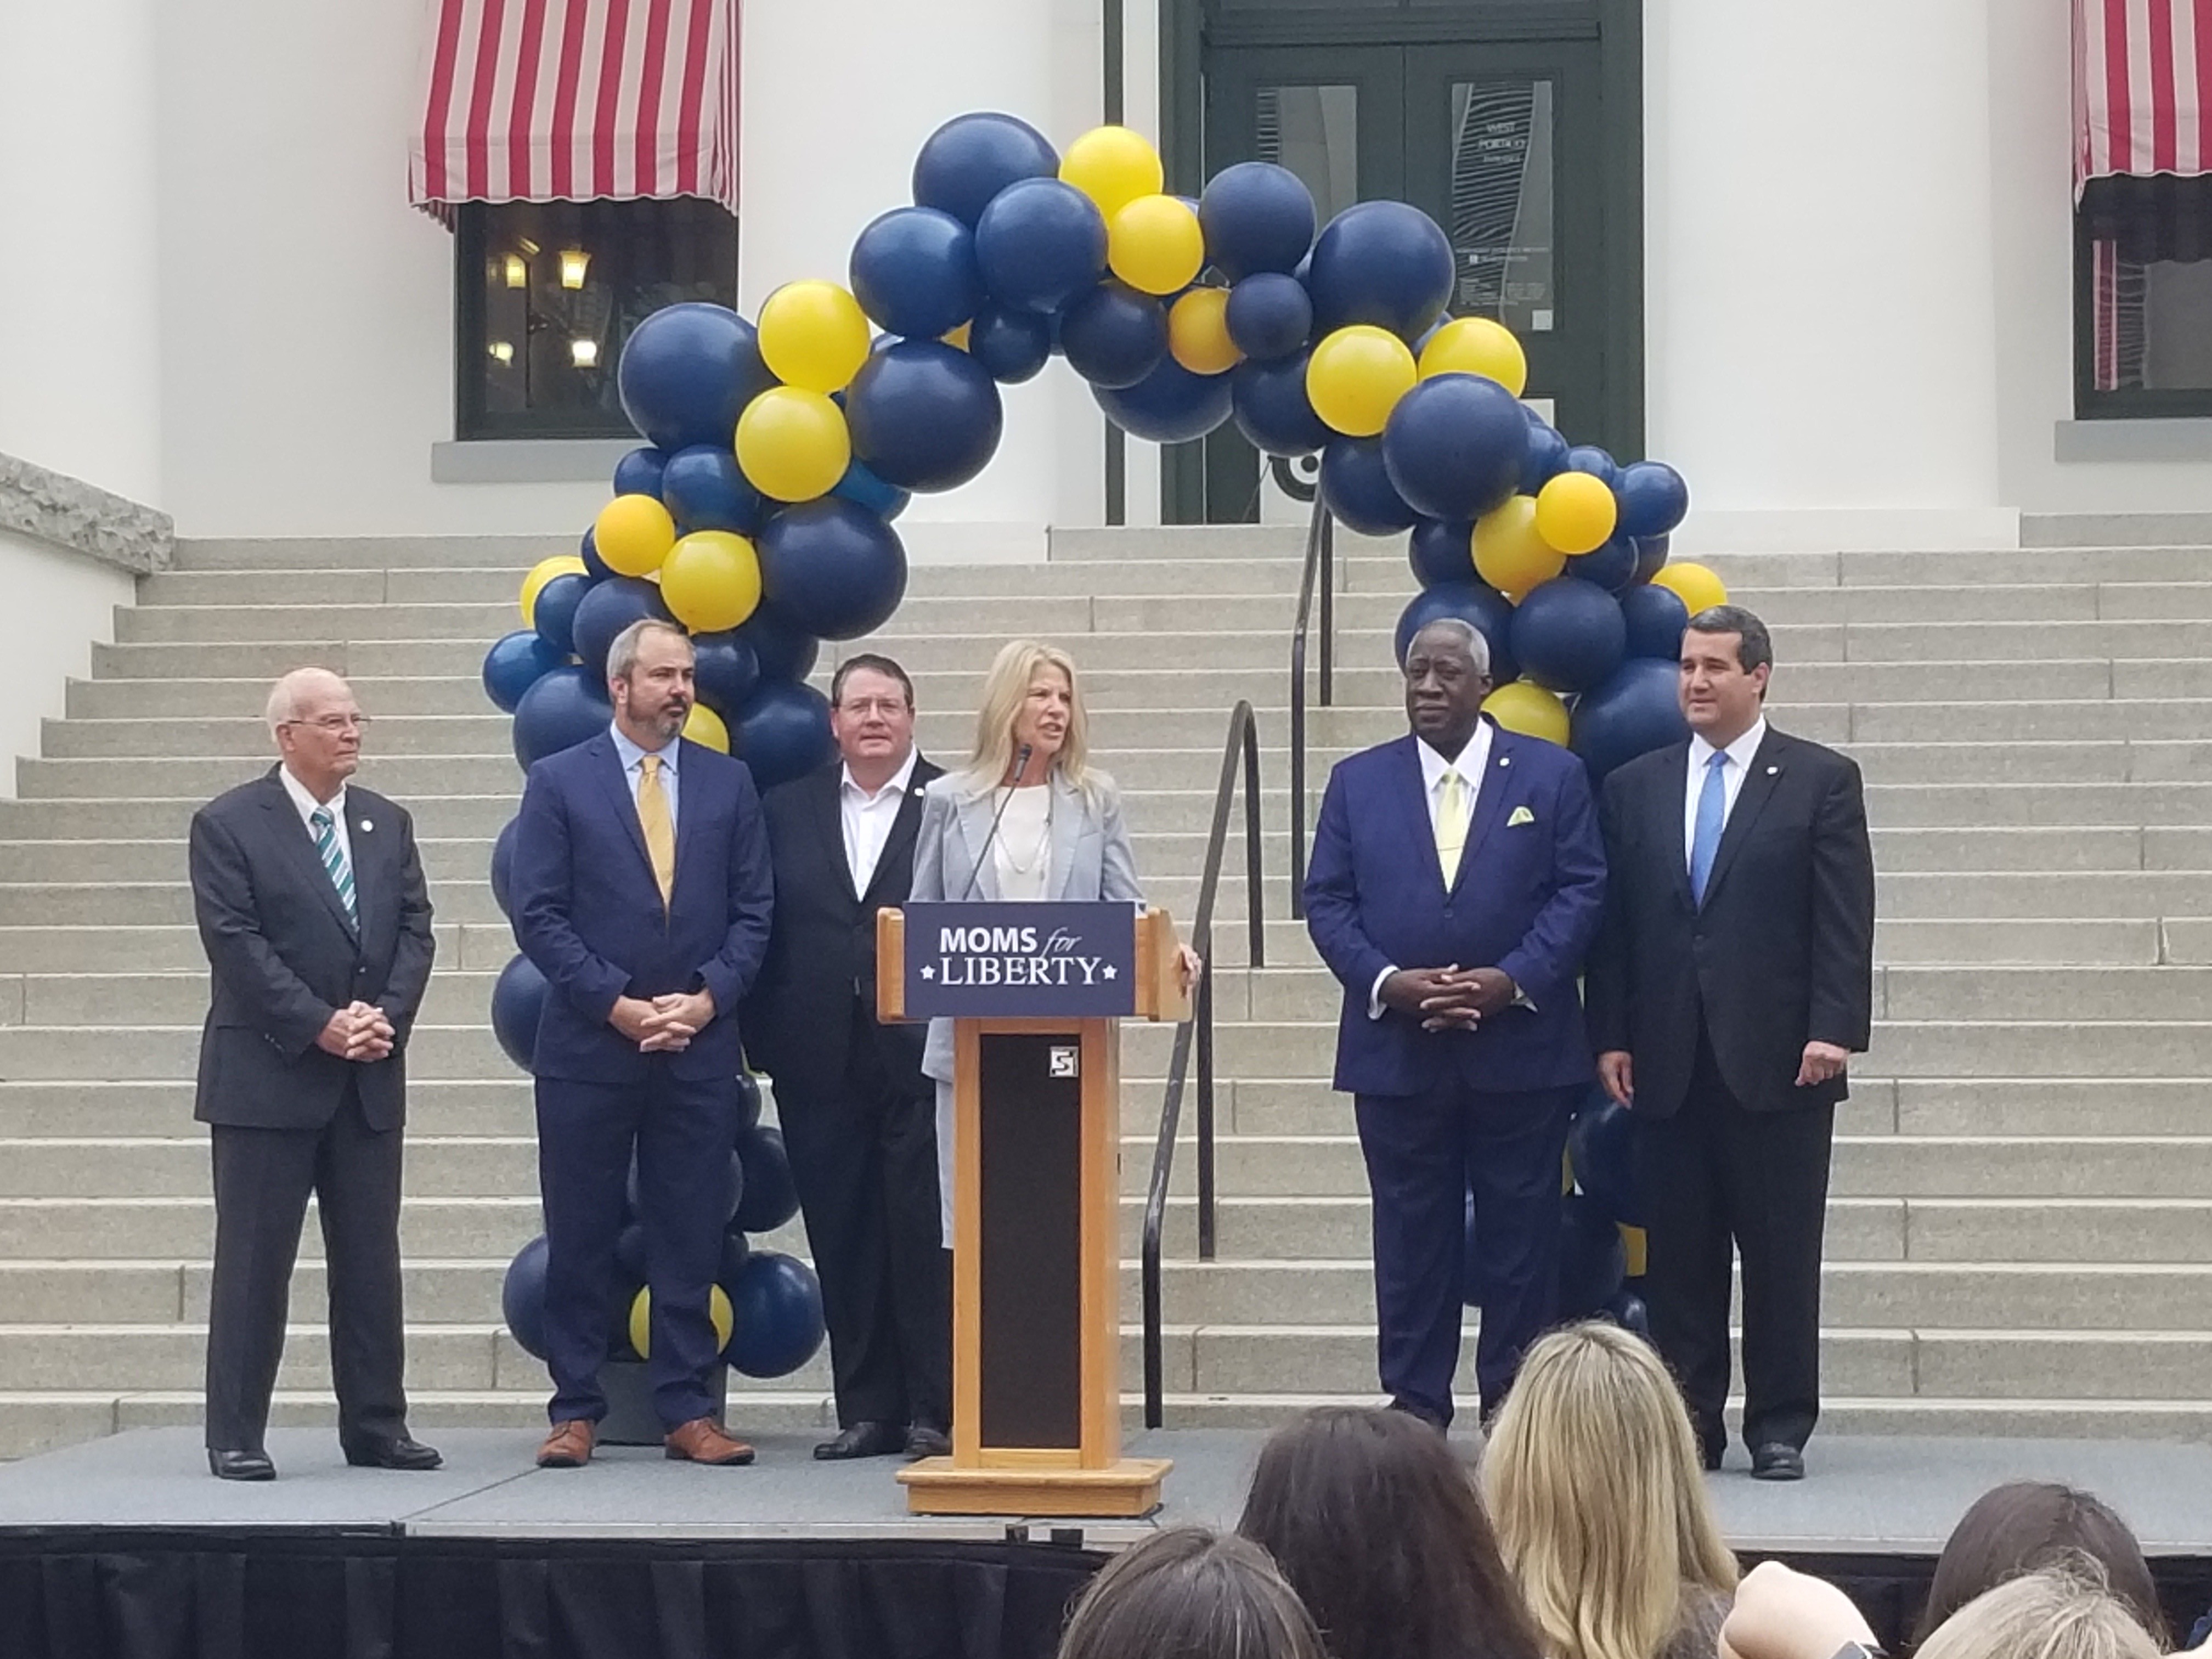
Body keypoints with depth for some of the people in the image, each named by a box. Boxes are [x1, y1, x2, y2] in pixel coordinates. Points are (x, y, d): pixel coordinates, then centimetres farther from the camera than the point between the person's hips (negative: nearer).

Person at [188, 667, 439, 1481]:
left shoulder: (387, 823, 13)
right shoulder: (228, 825, -4)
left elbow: (415, 930, 8)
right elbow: (235, 944, -12)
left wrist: (387, 1016, -9)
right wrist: (321, 1026, -17)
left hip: (370, 1078, 5)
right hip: (268, 1075, -5)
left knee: (371, 1259, 7)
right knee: (254, 1260, -1)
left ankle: (376, 1427, 13)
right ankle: (235, 1436, 4)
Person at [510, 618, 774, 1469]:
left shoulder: (729, 783, 9)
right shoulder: (559, 782, 2)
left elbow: (752, 911, 7)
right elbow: (538, 915, -3)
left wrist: (707, 998, -7)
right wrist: (617, 1004, -11)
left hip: (701, 1047, 2)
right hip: (587, 1047, -2)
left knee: (692, 1238, 3)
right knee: (580, 1238, 2)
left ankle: (688, 1410, 9)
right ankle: (576, 1409, 9)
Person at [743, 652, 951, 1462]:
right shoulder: (787, 810, 11)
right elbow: (762, 931, 10)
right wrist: (764, 1038, 2)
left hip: (923, 1057, -3)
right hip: (821, 1060, 3)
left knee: (925, 1235, -3)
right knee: (842, 1237, 5)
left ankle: (935, 1410, 3)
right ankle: (866, 1409, 12)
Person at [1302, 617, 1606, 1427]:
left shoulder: (1552, 776, 5)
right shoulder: (1358, 782, 9)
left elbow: (1581, 890, -1)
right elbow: (1326, 902, 5)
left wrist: (1512, 981, -14)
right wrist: (1387, 982, -12)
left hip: (1520, 1048, -1)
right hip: (1397, 1050, 1)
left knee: (1522, 1235, 3)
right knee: (1411, 1237, 4)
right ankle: (1414, 1412, 10)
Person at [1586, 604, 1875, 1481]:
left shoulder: (1821, 780, 3)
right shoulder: (1634, 786, 12)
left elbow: (1845, 921, -3)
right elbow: (1613, 925, 10)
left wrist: (1834, 1031, -11)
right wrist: (1610, 1037, 3)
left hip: (1778, 1060, -3)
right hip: (1668, 1062, 3)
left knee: (1782, 1253, 1)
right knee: (1678, 1254, 5)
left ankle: (1780, 1429, 8)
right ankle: (1688, 1423, 12)